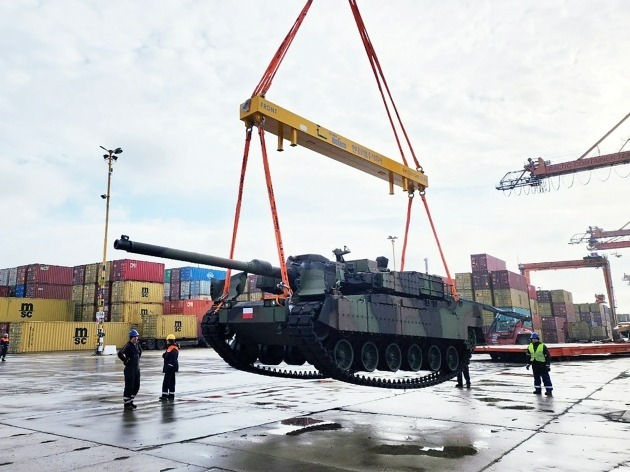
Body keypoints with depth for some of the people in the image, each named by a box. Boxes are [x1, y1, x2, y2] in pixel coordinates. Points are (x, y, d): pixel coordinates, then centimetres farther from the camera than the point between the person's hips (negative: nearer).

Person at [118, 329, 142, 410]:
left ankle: (130, 401, 28)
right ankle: (126, 404, 11)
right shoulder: (128, 346, -16)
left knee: (136, 386, 13)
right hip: (130, 369, -8)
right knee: (129, 386, -1)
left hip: (137, 368, 8)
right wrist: (126, 360, -19)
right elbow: (120, 353, -32)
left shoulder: (137, 344, 8)